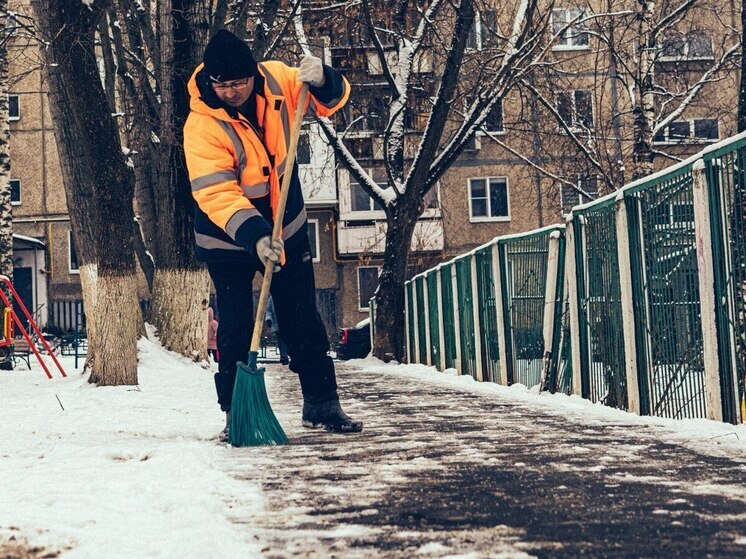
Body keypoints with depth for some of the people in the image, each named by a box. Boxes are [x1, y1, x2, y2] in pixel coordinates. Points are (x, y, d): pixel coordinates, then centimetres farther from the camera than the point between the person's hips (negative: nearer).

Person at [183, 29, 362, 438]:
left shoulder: (276, 80, -13)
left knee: (303, 319, 7)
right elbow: (217, 194, -32)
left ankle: (321, 404, 17)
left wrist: (321, 80, -27)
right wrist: (254, 235, -46)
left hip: (286, 225, 4)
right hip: (227, 238, -4)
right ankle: (235, 413, 10)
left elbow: (330, 100, -3)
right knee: (235, 326, -2)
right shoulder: (202, 127, -27)